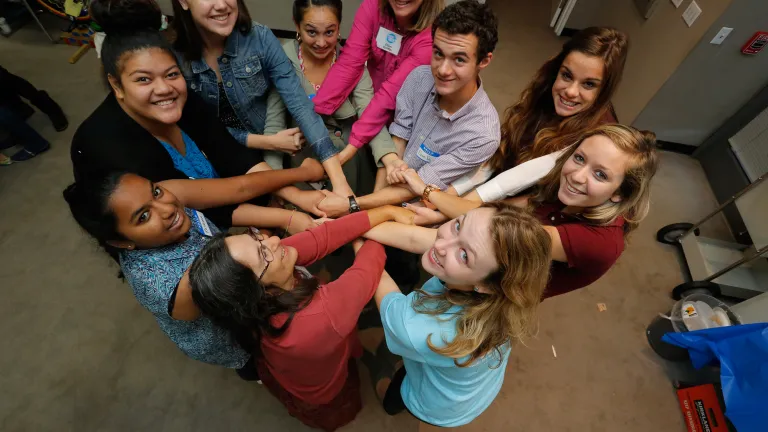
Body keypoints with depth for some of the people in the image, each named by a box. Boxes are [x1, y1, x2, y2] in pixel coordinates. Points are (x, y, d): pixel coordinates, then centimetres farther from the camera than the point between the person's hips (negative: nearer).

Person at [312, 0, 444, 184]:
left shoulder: (433, 33, -25)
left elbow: (392, 90, -32)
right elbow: (349, 62, -24)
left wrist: (354, 142, -36)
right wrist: (313, 113, -33)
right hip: (370, 101, 3)